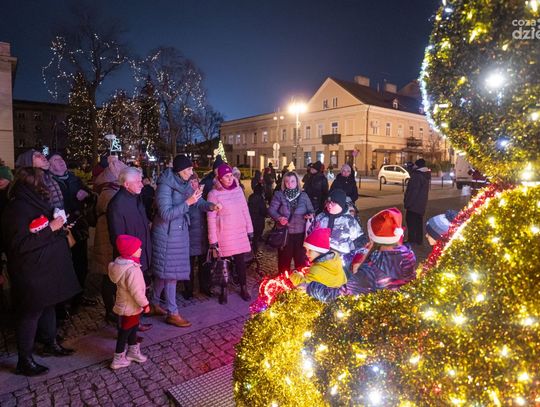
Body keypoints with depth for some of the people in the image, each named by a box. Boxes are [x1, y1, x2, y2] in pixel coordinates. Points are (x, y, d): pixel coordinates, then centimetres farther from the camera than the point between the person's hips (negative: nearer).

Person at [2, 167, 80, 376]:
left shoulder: (36, 202, 9)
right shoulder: (17, 208, -20)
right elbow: (20, 244, -25)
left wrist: (58, 224, 5)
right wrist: (50, 228, -24)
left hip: (47, 268, 9)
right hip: (31, 273, -9)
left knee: (48, 306, 20)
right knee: (30, 313, 4)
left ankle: (50, 344, 38)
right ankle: (24, 361, 20)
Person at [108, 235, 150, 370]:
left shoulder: (120, 264, -2)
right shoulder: (132, 270, -32)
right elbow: (136, 291, -30)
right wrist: (145, 304, -18)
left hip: (126, 305, 9)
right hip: (130, 307, -9)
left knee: (133, 328, 24)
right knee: (125, 332, 8)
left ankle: (133, 351, 41)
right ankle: (118, 359, 24)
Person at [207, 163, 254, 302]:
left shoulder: (238, 189, 4)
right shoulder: (214, 194, -8)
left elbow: (245, 210, 10)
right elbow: (211, 218, -7)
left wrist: (250, 229, 9)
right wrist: (213, 239, -8)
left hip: (240, 232, 3)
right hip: (223, 234, -3)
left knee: (240, 261, 9)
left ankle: (243, 289, 24)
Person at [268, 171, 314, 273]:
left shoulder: (303, 195, 6)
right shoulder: (279, 195, 1)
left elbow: (311, 211, 11)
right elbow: (271, 210, -4)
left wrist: (310, 215, -12)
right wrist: (279, 218, -23)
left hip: (300, 233, 1)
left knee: (301, 259, 10)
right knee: (284, 259, 9)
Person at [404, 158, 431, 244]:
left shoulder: (416, 175, -18)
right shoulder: (426, 175, 11)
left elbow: (413, 191, -21)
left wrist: (407, 202, -17)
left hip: (414, 203, -9)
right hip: (421, 203, 9)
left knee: (410, 220, -3)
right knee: (418, 221, 14)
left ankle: (411, 240, -3)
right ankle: (419, 240, 19)